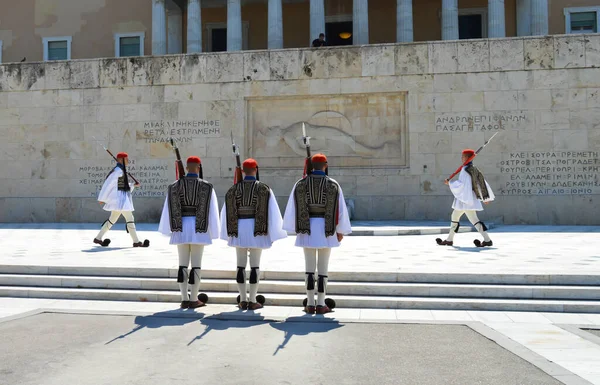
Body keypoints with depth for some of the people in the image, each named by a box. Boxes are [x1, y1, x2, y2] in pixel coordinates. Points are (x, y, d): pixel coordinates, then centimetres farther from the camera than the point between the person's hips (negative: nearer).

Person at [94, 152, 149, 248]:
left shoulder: (122, 170, 16)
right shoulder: (118, 170, -14)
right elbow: (108, 184, -15)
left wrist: (133, 185, 10)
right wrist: (102, 198, -13)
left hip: (122, 198, 11)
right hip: (119, 198, -11)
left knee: (112, 219, 16)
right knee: (130, 218, -9)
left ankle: (98, 238, 24)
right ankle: (136, 242, -7)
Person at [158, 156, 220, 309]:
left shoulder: (175, 185, 3)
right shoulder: (206, 186, -4)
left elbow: (169, 209, 5)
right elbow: (211, 211, -4)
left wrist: (169, 228, 15)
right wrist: (212, 232, 4)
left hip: (181, 227, 3)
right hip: (198, 228, -2)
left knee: (183, 263, 8)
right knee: (196, 264, 3)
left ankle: (184, 299, 10)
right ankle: (193, 300, 6)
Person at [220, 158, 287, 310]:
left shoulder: (234, 188, 4)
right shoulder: (264, 188, -4)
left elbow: (227, 212, 4)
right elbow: (271, 213, -8)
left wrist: (230, 232, 12)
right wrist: (272, 234, -2)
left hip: (239, 228, 2)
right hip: (256, 230, -2)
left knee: (241, 265, 7)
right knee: (255, 265, 2)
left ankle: (243, 300, 11)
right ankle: (252, 301, 4)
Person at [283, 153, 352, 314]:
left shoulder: (300, 184, 0)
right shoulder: (333, 185, -2)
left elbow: (293, 207, 0)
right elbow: (340, 209, -2)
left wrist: (296, 228, 8)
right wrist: (340, 230, 6)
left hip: (307, 228, 1)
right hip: (326, 229, -1)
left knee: (309, 266, 7)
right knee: (323, 267, 5)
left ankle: (310, 304, 9)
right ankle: (321, 305, 6)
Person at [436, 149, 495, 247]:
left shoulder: (465, 170, -15)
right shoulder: (474, 169, 11)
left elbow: (461, 184, -23)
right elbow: (482, 182, 14)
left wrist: (450, 183, -10)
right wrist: (485, 197, 18)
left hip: (466, 199, -10)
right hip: (469, 198, 10)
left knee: (474, 219, -8)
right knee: (455, 216, 16)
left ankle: (487, 240, -11)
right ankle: (449, 239, 24)